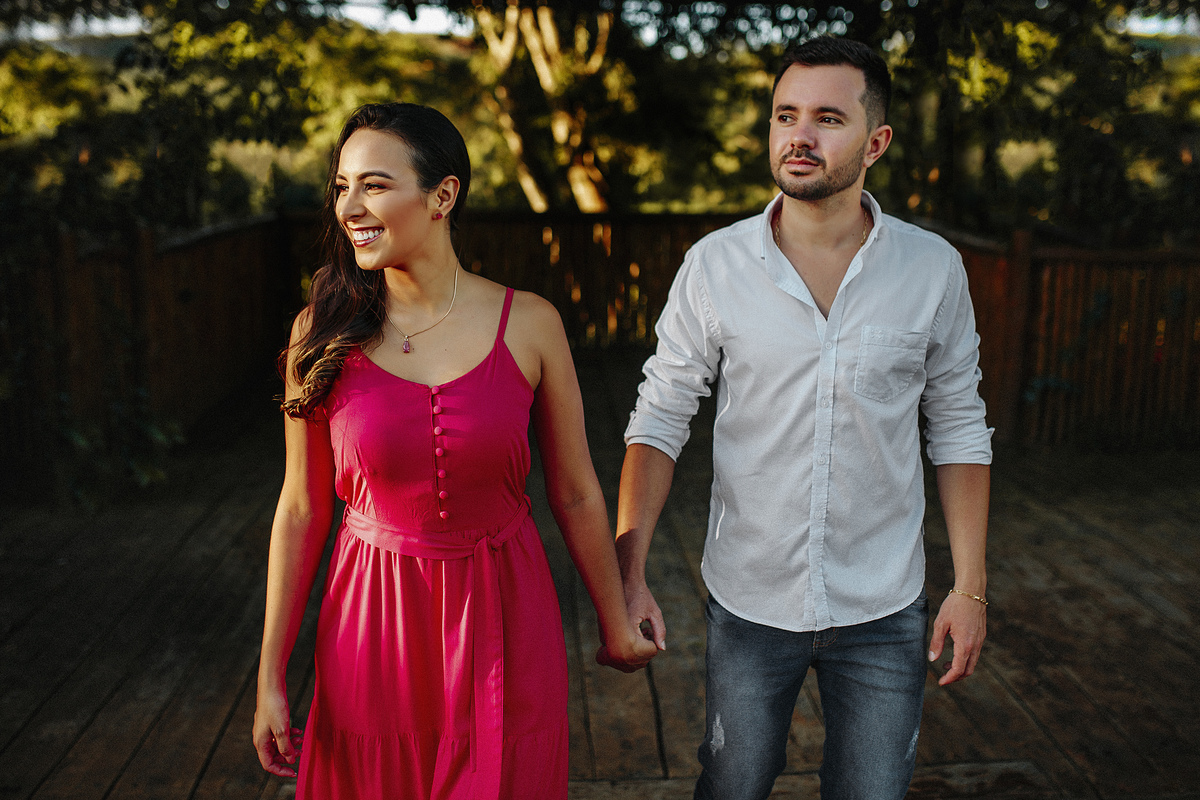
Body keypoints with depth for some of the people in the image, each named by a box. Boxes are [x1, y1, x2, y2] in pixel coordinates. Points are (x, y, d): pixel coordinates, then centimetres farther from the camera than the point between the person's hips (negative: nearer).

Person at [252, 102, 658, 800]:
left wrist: (616, 624, 10)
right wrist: (272, 675, 3)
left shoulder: (530, 325, -9)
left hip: (503, 616, 0)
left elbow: (575, 494, 0)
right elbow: (303, 508, 0)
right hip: (374, 620, 1)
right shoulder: (322, 332, -6)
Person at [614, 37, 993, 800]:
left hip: (884, 609, 1)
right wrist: (630, 569, -12)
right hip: (748, 600, 0)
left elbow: (959, 430, 2)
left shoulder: (934, 269, -5)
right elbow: (659, 420, -4)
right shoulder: (715, 264, -8)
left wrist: (971, 585, -1)